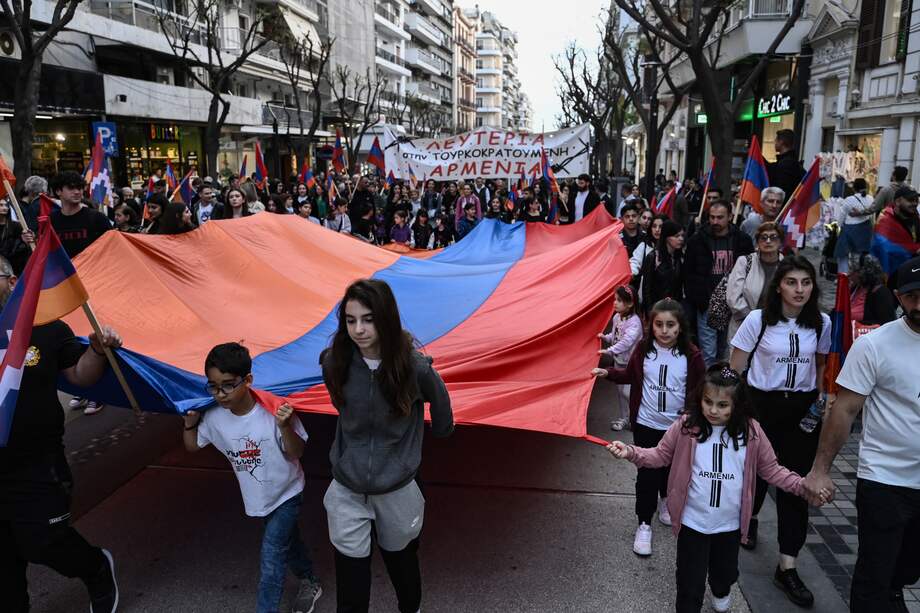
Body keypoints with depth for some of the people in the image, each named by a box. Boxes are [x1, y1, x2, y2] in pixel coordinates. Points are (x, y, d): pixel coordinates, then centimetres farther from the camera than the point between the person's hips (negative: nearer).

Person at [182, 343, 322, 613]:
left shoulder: (273, 411, -29)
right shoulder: (213, 417, -15)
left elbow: (296, 454, -24)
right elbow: (192, 446, 3)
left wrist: (285, 426, -42)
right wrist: (190, 424, -15)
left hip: (286, 494, -5)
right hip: (258, 498, 5)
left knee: (271, 555, -6)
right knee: (287, 542, 24)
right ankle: (310, 583, 48)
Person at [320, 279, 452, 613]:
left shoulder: (414, 367, -23)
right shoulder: (335, 362, -14)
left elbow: (439, 401, -2)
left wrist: (442, 431, 16)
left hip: (397, 488, 0)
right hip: (347, 490, 1)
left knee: (401, 558, 23)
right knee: (350, 572, 4)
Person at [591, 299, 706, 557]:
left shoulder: (691, 356, -13)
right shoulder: (643, 351, -8)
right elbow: (630, 376, 8)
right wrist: (608, 372, -6)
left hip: (677, 427, 0)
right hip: (646, 425, 0)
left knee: (671, 469, 21)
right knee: (647, 474, 2)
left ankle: (666, 501, 51)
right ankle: (644, 524, 15)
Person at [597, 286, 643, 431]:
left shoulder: (634, 321, -23)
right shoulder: (616, 317, 2)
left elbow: (627, 341, -33)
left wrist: (609, 351, -37)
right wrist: (605, 337, -1)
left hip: (631, 362, -7)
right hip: (619, 360, 8)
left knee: (629, 392, -3)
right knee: (620, 390, 16)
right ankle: (622, 418, 30)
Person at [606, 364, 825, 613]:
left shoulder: (751, 431, -11)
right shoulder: (686, 425, -15)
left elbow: (771, 469, -1)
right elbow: (661, 455, -5)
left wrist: (802, 485, -13)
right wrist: (631, 452, -20)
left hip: (730, 524, 3)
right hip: (692, 522, -3)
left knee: (726, 570, 28)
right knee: (690, 582, 7)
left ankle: (721, 593, 62)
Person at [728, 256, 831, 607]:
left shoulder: (821, 323, -1)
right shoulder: (758, 319, -10)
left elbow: (819, 365, 15)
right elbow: (735, 368, -6)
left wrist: (820, 398, 6)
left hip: (802, 408, 2)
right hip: (762, 404, -2)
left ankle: (787, 567, 10)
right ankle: (749, 518, 48)